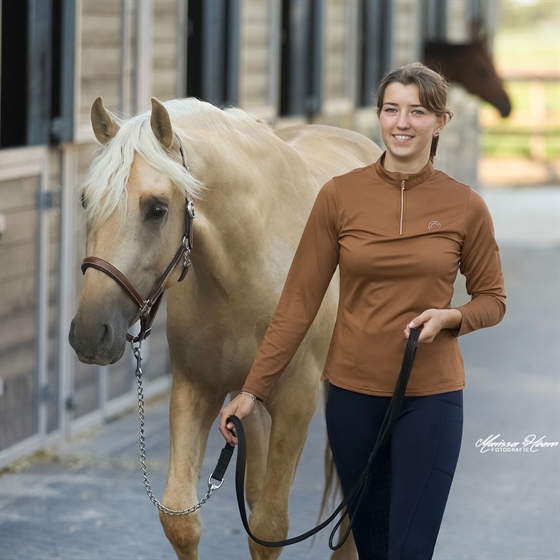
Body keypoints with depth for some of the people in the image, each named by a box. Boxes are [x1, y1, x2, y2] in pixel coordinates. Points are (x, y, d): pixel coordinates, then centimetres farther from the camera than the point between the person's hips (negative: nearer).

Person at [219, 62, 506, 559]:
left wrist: (449, 317, -15)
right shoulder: (340, 196, -3)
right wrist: (254, 389, -3)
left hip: (430, 395, -2)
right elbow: (299, 300, 0)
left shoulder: (465, 206, -4)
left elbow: (492, 300, 7)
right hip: (353, 391, 2)